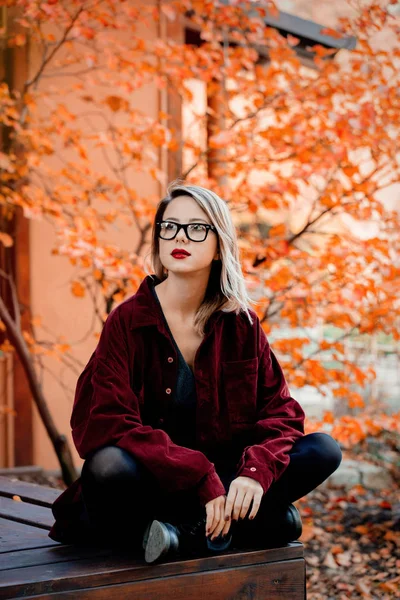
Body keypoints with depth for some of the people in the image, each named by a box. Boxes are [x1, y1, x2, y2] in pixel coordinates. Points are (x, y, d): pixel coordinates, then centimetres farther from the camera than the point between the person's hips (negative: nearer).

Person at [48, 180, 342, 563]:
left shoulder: (241, 322, 2)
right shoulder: (128, 321, -9)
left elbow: (280, 409, 0)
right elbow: (108, 425, -19)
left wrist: (256, 471, -22)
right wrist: (202, 479, -28)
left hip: (218, 478, 4)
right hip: (151, 483, -4)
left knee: (324, 450, -14)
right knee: (108, 467, -36)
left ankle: (186, 529, -20)